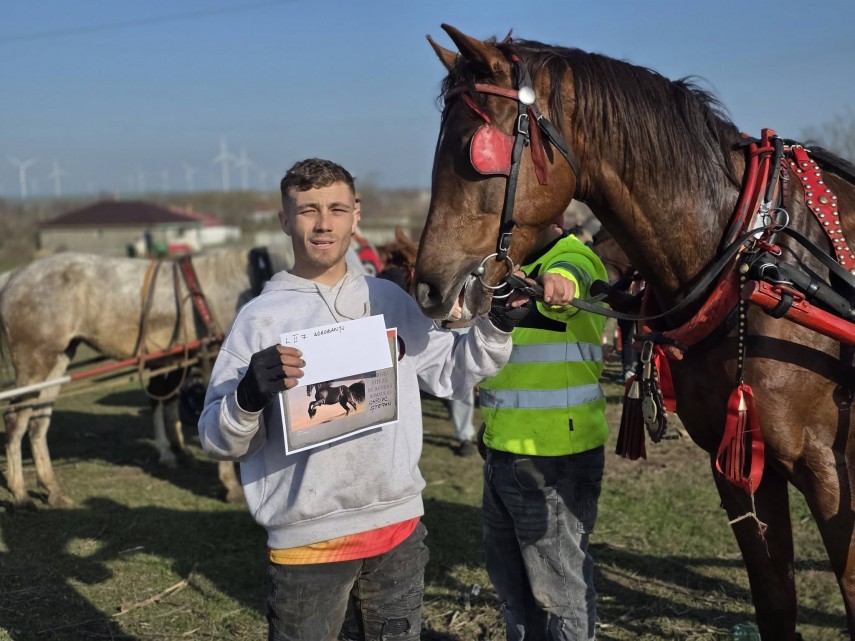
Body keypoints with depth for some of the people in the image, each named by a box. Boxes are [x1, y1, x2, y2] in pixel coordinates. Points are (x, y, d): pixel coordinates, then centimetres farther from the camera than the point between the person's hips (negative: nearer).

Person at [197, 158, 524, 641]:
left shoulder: (390, 301, 6)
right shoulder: (260, 318, -7)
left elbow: (449, 370, 17)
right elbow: (218, 440, -7)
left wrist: (496, 326, 2)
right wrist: (249, 396, -27)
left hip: (399, 526, 4)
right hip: (307, 539, -4)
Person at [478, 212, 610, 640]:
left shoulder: (573, 257, -13)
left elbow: (570, 272, -41)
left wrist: (560, 279, -63)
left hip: (555, 457, -9)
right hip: (501, 449, 9)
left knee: (560, 587, 4)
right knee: (509, 578, 22)